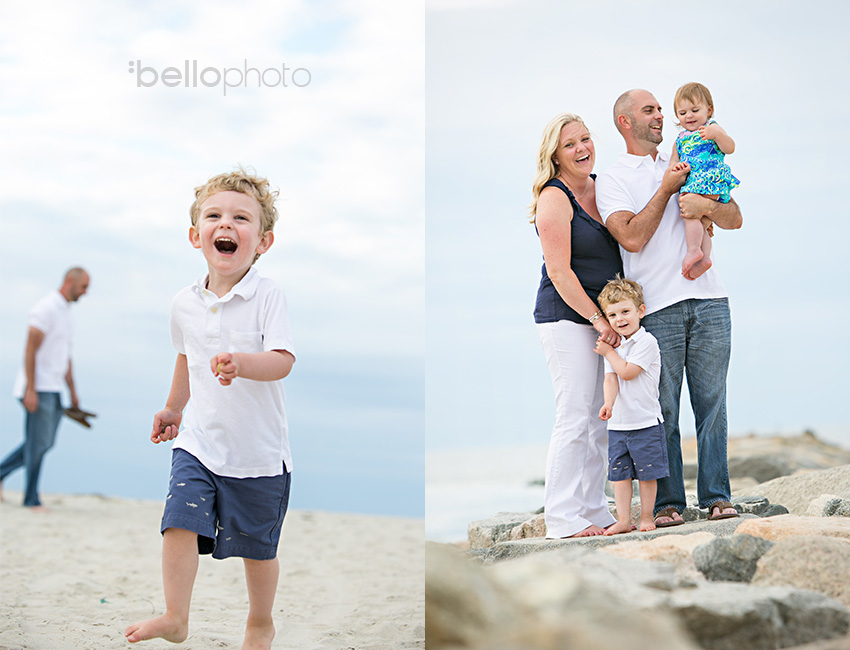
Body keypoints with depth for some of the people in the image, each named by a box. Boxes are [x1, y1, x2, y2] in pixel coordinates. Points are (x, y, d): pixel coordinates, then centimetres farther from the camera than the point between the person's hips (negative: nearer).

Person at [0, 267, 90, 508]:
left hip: (53, 389, 9)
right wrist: (31, 389, -23)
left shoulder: (66, 314, 17)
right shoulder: (46, 309, -12)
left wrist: (73, 393, 20)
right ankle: (32, 499, 2)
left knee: (45, 443, 10)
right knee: (38, 443, -5)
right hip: (38, 387, -9)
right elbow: (30, 350, -18)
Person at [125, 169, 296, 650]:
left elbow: (283, 360, -23)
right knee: (180, 522, -10)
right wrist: (173, 409, 30)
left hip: (258, 447, -3)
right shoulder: (185, 304, 2)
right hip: (199, 439, 3)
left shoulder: (268, 297, -13)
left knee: (257, 544, 9)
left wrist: (241, 363, -42)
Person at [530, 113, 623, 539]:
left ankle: (594, 511, 16)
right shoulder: (554, 199, -10)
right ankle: (563, 518, -4)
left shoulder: (602, 188, 12)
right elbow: (559, 272, -14)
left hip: (604, 317, 8)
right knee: (575, 417, -9)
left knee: (602, 420, 9)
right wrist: (599, 321, -15)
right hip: (567, 317, -8)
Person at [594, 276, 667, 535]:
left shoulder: (646, 342, -9)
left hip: (646, 421, -5)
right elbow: (610, 378, -4)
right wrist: (608, 402, -23)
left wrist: (608, 352, -6)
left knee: (647, 472, 3)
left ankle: (646, 516, 15)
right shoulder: (612, 346, 10)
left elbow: (627, 372, -19)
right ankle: (623, 520, 12)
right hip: (617, 424, 6)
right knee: (619, 473, 6)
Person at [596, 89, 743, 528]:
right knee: (662, 409, -2)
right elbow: (632, 238, -10)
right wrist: (667, 189, -5)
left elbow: (734, 219, 12)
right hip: (656, 307, -3)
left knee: (712, 403, 3)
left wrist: (706, 205, -9)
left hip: (708, 299, 4)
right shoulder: (611, 180, 6)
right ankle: (668, 501, 5)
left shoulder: (686, 168, 19)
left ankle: (716, 495, 10)